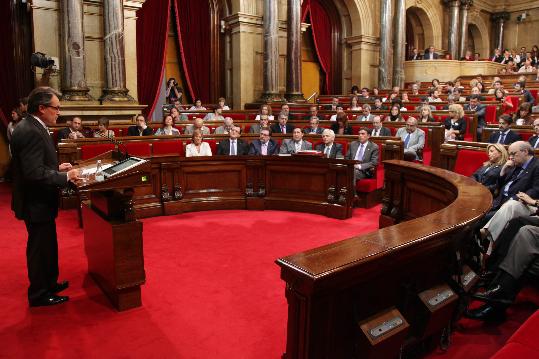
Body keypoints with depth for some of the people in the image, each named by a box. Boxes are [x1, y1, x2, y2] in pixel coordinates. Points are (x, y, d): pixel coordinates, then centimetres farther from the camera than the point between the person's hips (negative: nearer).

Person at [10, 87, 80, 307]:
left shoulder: (31, 127, 7)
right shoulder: (30, 132, -25)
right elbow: (35, 173, -30)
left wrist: (57, 167, 7)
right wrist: (66, 177, -21)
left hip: (39, 200, 10)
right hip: (36, 203, -10)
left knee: (47, 245, 22)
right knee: (40, 248, 5)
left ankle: (49, 283, 39)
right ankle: (39, 295, 22)